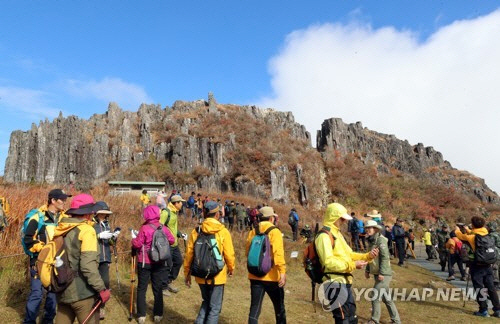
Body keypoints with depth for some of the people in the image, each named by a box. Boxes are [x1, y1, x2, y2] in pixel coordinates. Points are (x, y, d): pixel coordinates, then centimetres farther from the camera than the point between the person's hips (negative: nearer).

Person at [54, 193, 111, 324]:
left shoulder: (60, 229, 7)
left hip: (62, 291, 8)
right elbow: (88, 265, -23)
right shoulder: (86, 230, -16)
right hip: (82, 293, -8)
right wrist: (101, 288, -18)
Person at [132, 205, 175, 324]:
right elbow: (172, 240, 4)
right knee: (158, 288, 11)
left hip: (145, 263, -3)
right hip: (160, 263, 3)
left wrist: (134, 237, 6)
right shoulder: (163, 228, -3)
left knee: (141, 289, 9)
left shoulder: (144, 228, -13)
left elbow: (137, 245, -13)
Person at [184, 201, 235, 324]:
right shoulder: (223, 232, -12)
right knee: (215, 307, 12)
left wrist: (187, 273, 11)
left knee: (206, 302, 26)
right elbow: (229, 254, -9)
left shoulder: (196, 231, -4)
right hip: (217, 276, -3)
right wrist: (231, 268, 11)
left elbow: (189, 254, -1)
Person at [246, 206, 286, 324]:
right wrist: (282, 271, -23)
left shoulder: (252, 232, 6)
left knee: (255, 308, 7)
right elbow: (278, 253, -20)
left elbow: (248, 253, 12)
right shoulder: (274, 231, -9)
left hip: (255, 276, 4)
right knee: (279, 308, 16)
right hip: (272, 277, -4)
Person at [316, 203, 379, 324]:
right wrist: (352, 265, -24)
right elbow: (329, 262, -26)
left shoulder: (337, 233, 17)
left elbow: (349, 255, 19)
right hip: (335, 283, -10)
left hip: (345, 282, 10)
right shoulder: (324, 236, -16)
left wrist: (368, 256, 5)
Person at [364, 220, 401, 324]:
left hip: (384, 274, -9)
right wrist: (367, 270, 13)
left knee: (375, 297, -7)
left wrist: (381, 273, -23)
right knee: (386, 298, 16)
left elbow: (385, 257, -21)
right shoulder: (371, 241, 10)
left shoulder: (380, 240, -16)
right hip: (377, 273, 9)